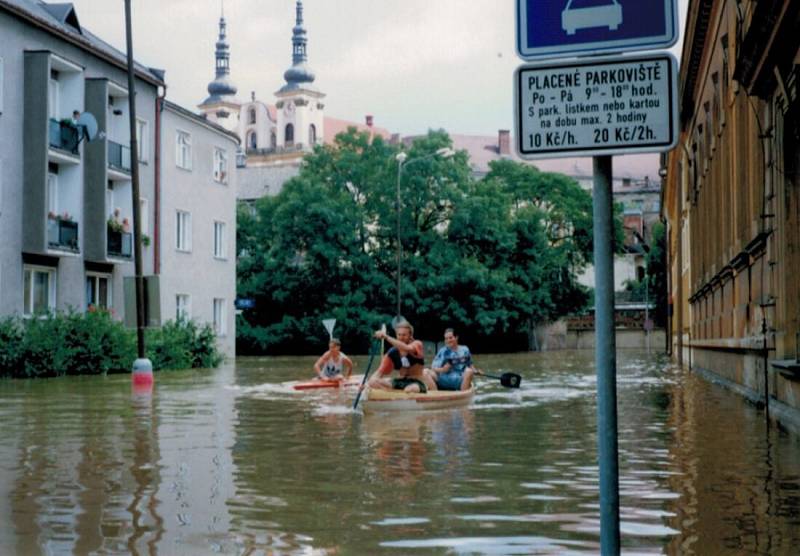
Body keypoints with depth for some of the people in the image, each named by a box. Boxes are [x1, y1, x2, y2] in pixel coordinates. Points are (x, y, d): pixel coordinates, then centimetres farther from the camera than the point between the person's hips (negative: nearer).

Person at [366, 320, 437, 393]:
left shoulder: (417, 344, -8)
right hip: (402, 382, 5)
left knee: (412, 389, -42)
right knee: (373, 382, -17)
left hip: (418, 382, -5)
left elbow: (408, 349, -32)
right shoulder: (392, 353, 4)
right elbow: (381, 371, 4)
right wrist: (373, 379, -21)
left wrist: (386, 337, -39)